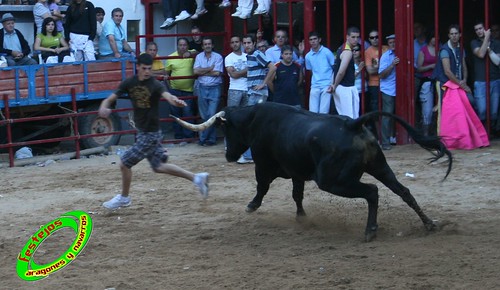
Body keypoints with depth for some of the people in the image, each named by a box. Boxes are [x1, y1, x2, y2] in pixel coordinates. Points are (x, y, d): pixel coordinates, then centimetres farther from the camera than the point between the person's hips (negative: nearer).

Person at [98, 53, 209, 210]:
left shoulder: (155, 85, -20)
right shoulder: (129, 83, -2)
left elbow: (166, 95, -41)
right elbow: (110, 99, -4)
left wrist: (175, 101, -65)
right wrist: (104, 107, -28)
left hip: (150, 134, -7)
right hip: (142, 132, 7)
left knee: (124, 163, -1)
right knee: (159, 166, 16)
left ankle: (124, 198, 22)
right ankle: (196, 178, 25)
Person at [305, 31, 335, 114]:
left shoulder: (326, 52, -3)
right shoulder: (308, 56, 8)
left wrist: (332, 83, -10)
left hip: (326, 85, -4)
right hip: (314, 86, 4)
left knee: (323, 112, -7)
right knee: (312, 112, 0)